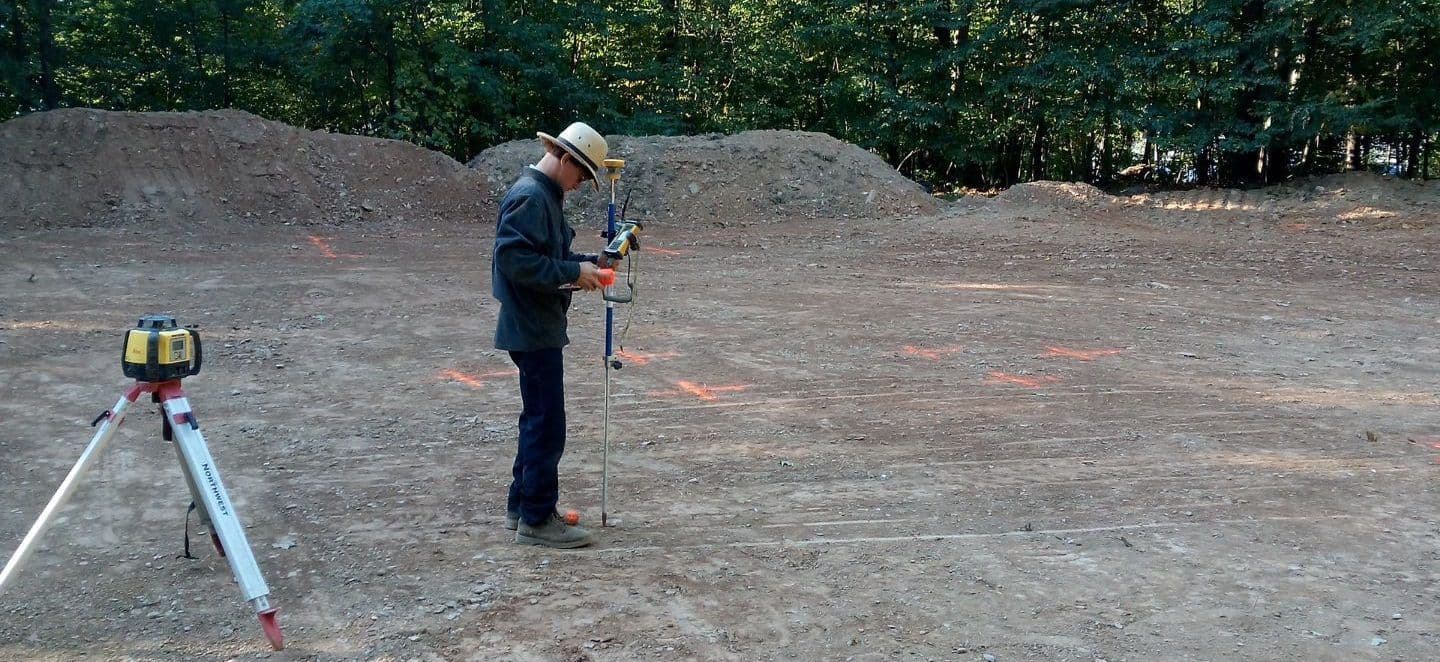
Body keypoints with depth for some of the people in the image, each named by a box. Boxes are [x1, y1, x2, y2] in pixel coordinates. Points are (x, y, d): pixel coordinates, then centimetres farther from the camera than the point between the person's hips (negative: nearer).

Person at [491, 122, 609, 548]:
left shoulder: (547, 196, 15)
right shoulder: (529, 197, -17)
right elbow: (515, 259, -26)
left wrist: (586, 263, 5)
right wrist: (573, 272, -21)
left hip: (540, 328, 11)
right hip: (533, 331, -11)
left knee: (538, 419, 17)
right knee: (547, 424, -5)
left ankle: (521, 506, 27)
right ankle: (536, 519, 4)